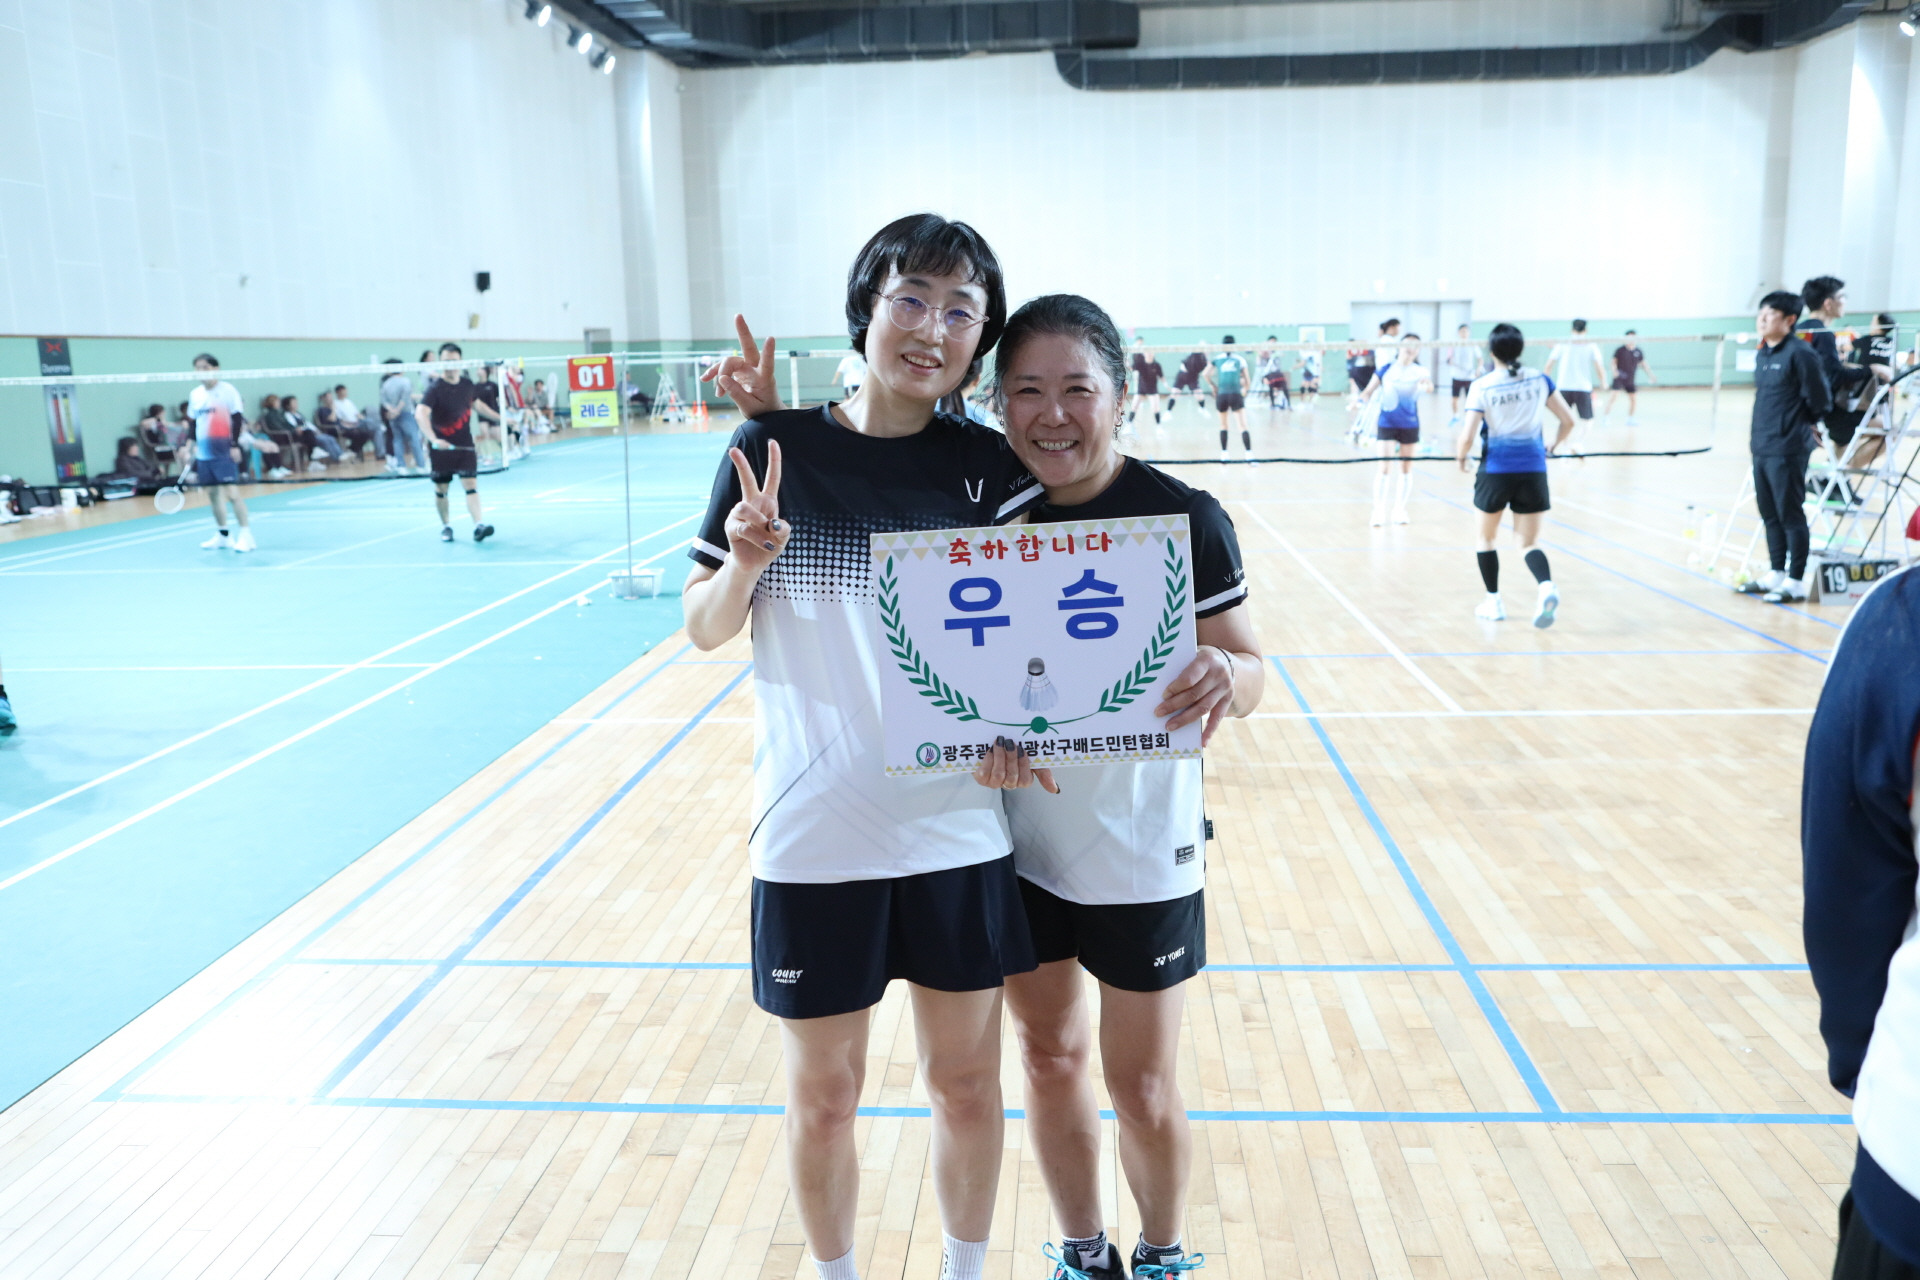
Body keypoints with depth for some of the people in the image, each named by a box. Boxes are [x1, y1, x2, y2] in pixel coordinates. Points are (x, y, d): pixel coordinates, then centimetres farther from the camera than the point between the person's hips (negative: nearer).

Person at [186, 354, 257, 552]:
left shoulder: (227, 390, -5)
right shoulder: (195, 394, 12)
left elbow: (237, 420, -8)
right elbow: (194, 423, 19)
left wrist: (235, 445, -15)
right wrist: (194, 445, 15)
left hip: (224, 452, -6)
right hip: (203, 452, 6)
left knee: (232, 493, -13)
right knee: (212, 493, 10)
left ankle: (246, 534, -9)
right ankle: (222, 535, 19)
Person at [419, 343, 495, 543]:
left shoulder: (467, 384, 3)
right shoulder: (435, 388, -13)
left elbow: (475, 403, 25)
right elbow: (422, 414, -27)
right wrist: (433, 440, -42)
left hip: (465, 444, 3)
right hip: (442, 445, -3)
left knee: (471, 483, -10)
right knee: (441, 489, 7)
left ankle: (479, 525, -18)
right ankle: (445, 527, 23)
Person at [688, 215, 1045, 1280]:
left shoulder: (985, 465, -2)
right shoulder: (777, 449, -5)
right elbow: (704, 628, 0)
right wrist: (745, 561, -19)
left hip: (958, 832, 1)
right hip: (811, 839, -1)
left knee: (965, 1082, 16)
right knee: (822, 1093, 15)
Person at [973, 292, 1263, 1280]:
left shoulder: (1184, 519, -14)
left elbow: (1247, 670, -9)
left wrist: (1224, 674, -33)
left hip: (1142, 850, -3)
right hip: (1017, 841, 3)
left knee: (1143, 1089, 11)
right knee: (1048, 1058, 18)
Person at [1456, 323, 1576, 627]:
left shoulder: (1481, 386, -8)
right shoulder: (1539, 379, 2)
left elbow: (1467, 437, -14)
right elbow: (1568, 421, 6)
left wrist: (1461, 455, 7)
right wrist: (1553, 445, 24)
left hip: (1496, 468, -2)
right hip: (1533, 468, 2)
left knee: (1487, 537, 19)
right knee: (1528, 542, 8)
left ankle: (1493, 603, 23)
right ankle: (1546, 587, -21)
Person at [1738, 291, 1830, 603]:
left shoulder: (1800, 353, -13)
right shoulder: (1761, 355, 12)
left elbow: (1820, 401, -10)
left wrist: (1798, 425, 4)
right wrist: (1756, 428, 11)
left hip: (1787, 449, -8)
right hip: (1761, 447, 8)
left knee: (1790, 515, -1)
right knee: (1769, 514, 15)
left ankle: (1795, 582, 8)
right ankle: (1775, 575, 26)